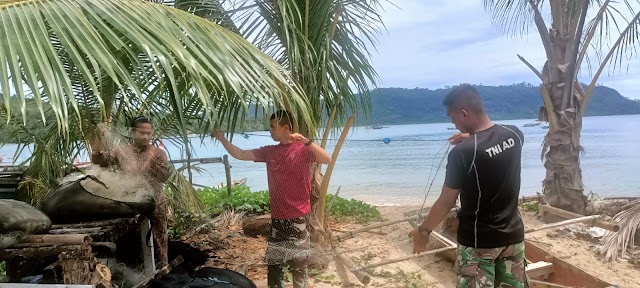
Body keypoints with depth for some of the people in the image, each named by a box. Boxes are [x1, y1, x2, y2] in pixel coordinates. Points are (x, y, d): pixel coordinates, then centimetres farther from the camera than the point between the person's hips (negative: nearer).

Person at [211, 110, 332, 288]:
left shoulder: (303, 149, -8)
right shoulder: (269, 151, 8)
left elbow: (327, 160, -24)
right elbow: (240, 154, 10)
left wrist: (307, 141, -34)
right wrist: (222, 139, 1)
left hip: (298, 217, -5)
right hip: (277, 218, 5)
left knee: (298, 262, 7)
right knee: (273, 262, 13)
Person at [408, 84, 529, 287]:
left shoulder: (462, 152, -23)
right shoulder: (514, 134, -6)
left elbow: (446, 202, -14)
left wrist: (423, 231, -1)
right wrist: (471, 137, 12)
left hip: (478, 241, -6)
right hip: (513, 234, 6)